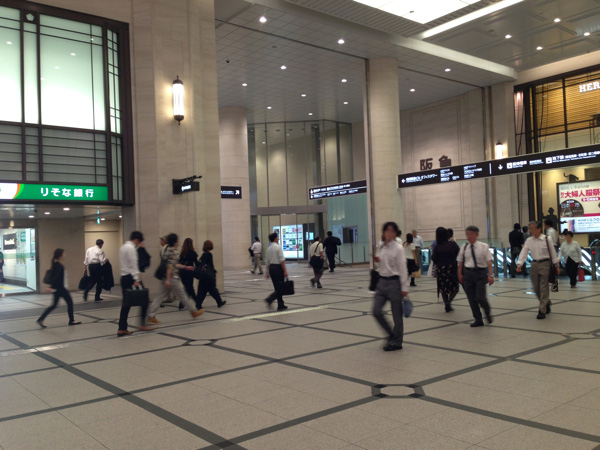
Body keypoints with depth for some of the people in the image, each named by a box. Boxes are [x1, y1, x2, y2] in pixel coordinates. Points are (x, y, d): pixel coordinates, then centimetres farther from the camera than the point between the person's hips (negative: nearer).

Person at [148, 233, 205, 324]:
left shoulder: (168, 249, 14)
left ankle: (151, 316, 4)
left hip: (168, 278, 9)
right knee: (182, 295, 5)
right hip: (173, 278, -9)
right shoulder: (173, 252, -16)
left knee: (160, 297, 7)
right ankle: (194, 311, 19)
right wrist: (168, 280, -25)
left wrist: (186, 267, 25)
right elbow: (170, 266, -22)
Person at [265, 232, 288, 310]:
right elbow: (281, 260, -16)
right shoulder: (278, 247, -12)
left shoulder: (269, 248, 10)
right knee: (280, 287, 0)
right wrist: (285, 271, -15)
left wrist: (268, 272, 20)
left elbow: (268, 262, 14)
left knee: (277, 287, 12)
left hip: (271, 267, 8)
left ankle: (281, 305, 15)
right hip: (278, 267, -8)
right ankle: (270, 299, -14)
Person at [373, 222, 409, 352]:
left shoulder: (398, 248, -10)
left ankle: (396, 342, 19)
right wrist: (377, 261, -3)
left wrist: (404, 288, -13)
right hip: (382, 282, 6)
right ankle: (391, 334, 21)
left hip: (394, 282, -6)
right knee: (376, 311, -1)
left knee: (396, 314, 5)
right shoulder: (380, 247, 8)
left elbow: (403, 269, -11)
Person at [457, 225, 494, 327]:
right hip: (468, 273, 3)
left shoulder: (483, 246, -4)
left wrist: (490, 275, -12)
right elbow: (460, 262, 9)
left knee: (480, 298, -11)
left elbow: (489, 262, -6)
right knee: (471, 299, 5)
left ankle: (488, 313, 22)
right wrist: (460, 274, 2)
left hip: (480, 273, -3)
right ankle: (478, 320, 21)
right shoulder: (464, 247, 3)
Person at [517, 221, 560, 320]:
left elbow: (553, 252, 1)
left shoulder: (547, 239, -6)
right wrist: (519, 263, -16)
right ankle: (546, 303, 35)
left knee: (543, 288, -5)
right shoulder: (529, 241, 4)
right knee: (536, 288, 10)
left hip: (544, 264, -4)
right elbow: (524, 252, -2)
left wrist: (556, 265, 4)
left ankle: (542, 311, 0)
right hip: (534, 264, 5)